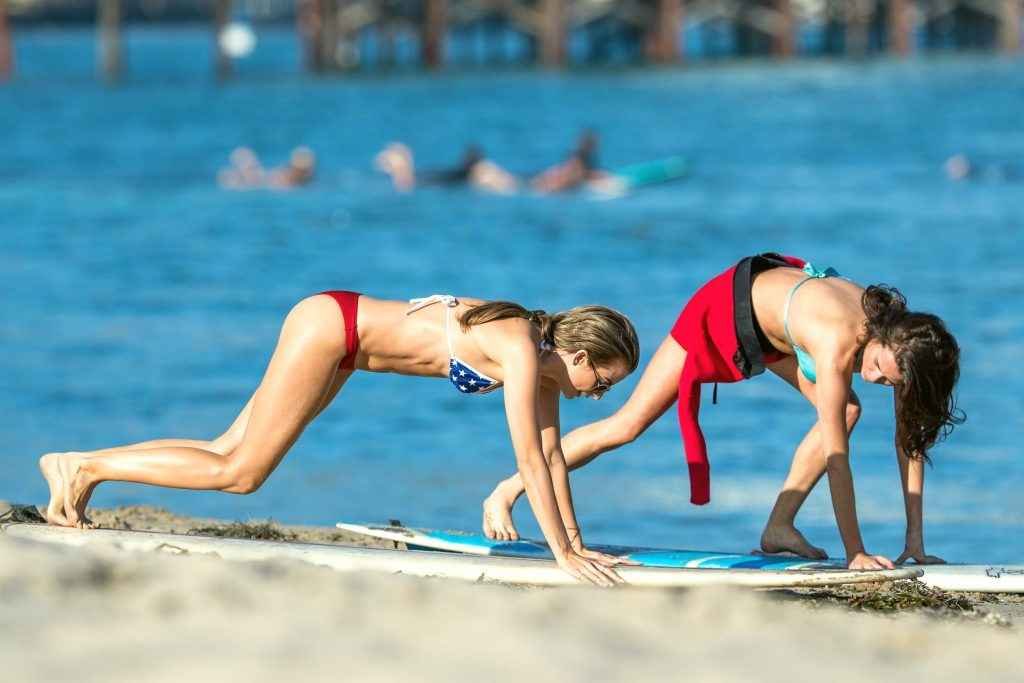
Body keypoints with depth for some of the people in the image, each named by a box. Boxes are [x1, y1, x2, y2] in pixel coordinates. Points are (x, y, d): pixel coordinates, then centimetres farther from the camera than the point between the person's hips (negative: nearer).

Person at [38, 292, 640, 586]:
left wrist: (576, 541, 10)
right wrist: (563, 555, -22)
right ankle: (85, 468, 0)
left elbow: (553, 452, 10)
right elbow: (530, 459, -25)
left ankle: (77, 465, 9)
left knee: (234, 452, 7)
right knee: (240, 472, -8)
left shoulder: (544, 350, 3)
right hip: (329, 327, -9)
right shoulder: (522, 352, -23)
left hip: (339, 322, 9)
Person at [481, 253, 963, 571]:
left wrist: (915, 539, -17)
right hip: (727, 306, -6)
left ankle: (779, 527, -2)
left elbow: (910, 440, -17)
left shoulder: (902, 337, -25)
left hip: (773, 302, 6)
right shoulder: (841, 343, -44)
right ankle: (504, 494, 10)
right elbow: (836, 455, -40)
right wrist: (855, 553, -37)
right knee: (629, 424, -3)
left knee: (846, 411, -12)